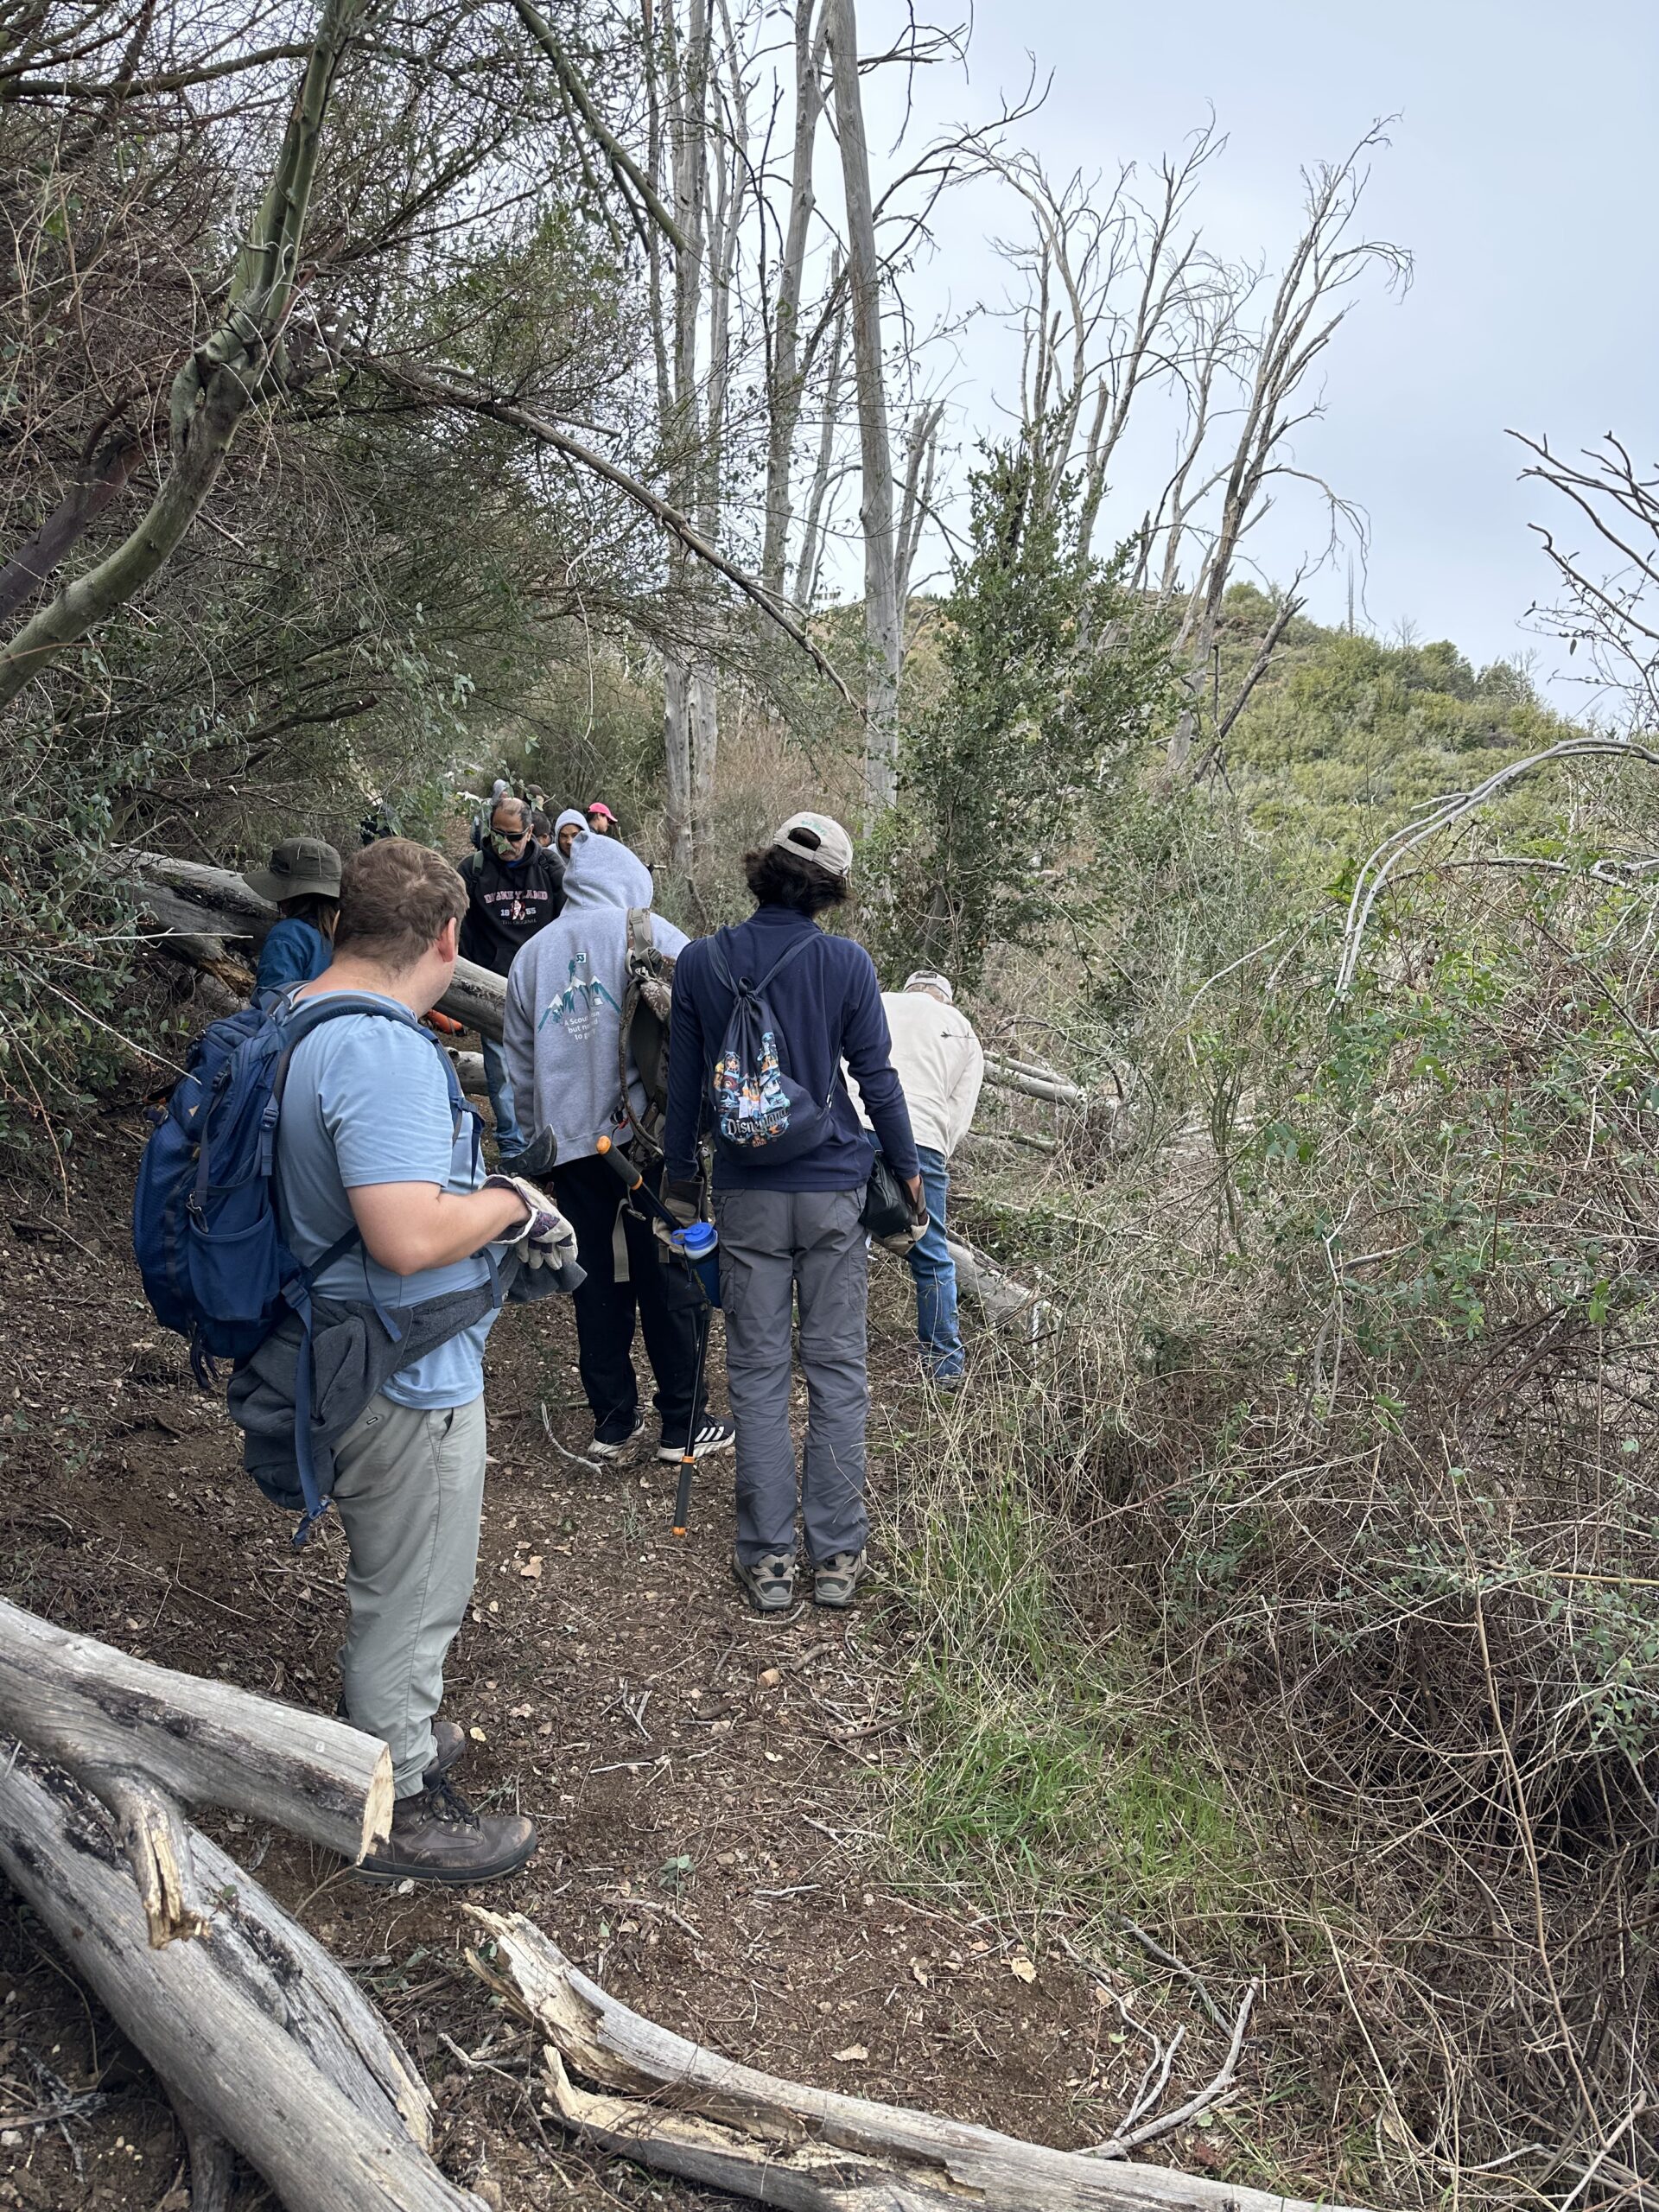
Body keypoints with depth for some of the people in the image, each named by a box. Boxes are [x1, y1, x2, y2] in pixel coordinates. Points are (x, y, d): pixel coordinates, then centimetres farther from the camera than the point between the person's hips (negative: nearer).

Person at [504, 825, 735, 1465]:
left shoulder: (531, 956, 14)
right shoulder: (651, 933, -1)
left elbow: (520, 1063, 19)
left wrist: (537, 1144, 26)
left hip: (571, 1142, 4)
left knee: (597, 1284, 13)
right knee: (669, 1280, 5)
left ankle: (612, 1419, 20)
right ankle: (682, 1423, 12)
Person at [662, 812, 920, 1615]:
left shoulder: (699, 962, -3)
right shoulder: (846, 963, -7)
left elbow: (684, 1083, 4)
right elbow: (877, 1077, -2)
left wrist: (678, 1179, 16)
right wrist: (907, 1169, 12)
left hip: (747, 1194, 1)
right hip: (834, 1188, -1)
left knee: (757, 1373, 8)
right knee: (837, 1369, 8)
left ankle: (766, 1557, 13)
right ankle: (838, 1554, 14)